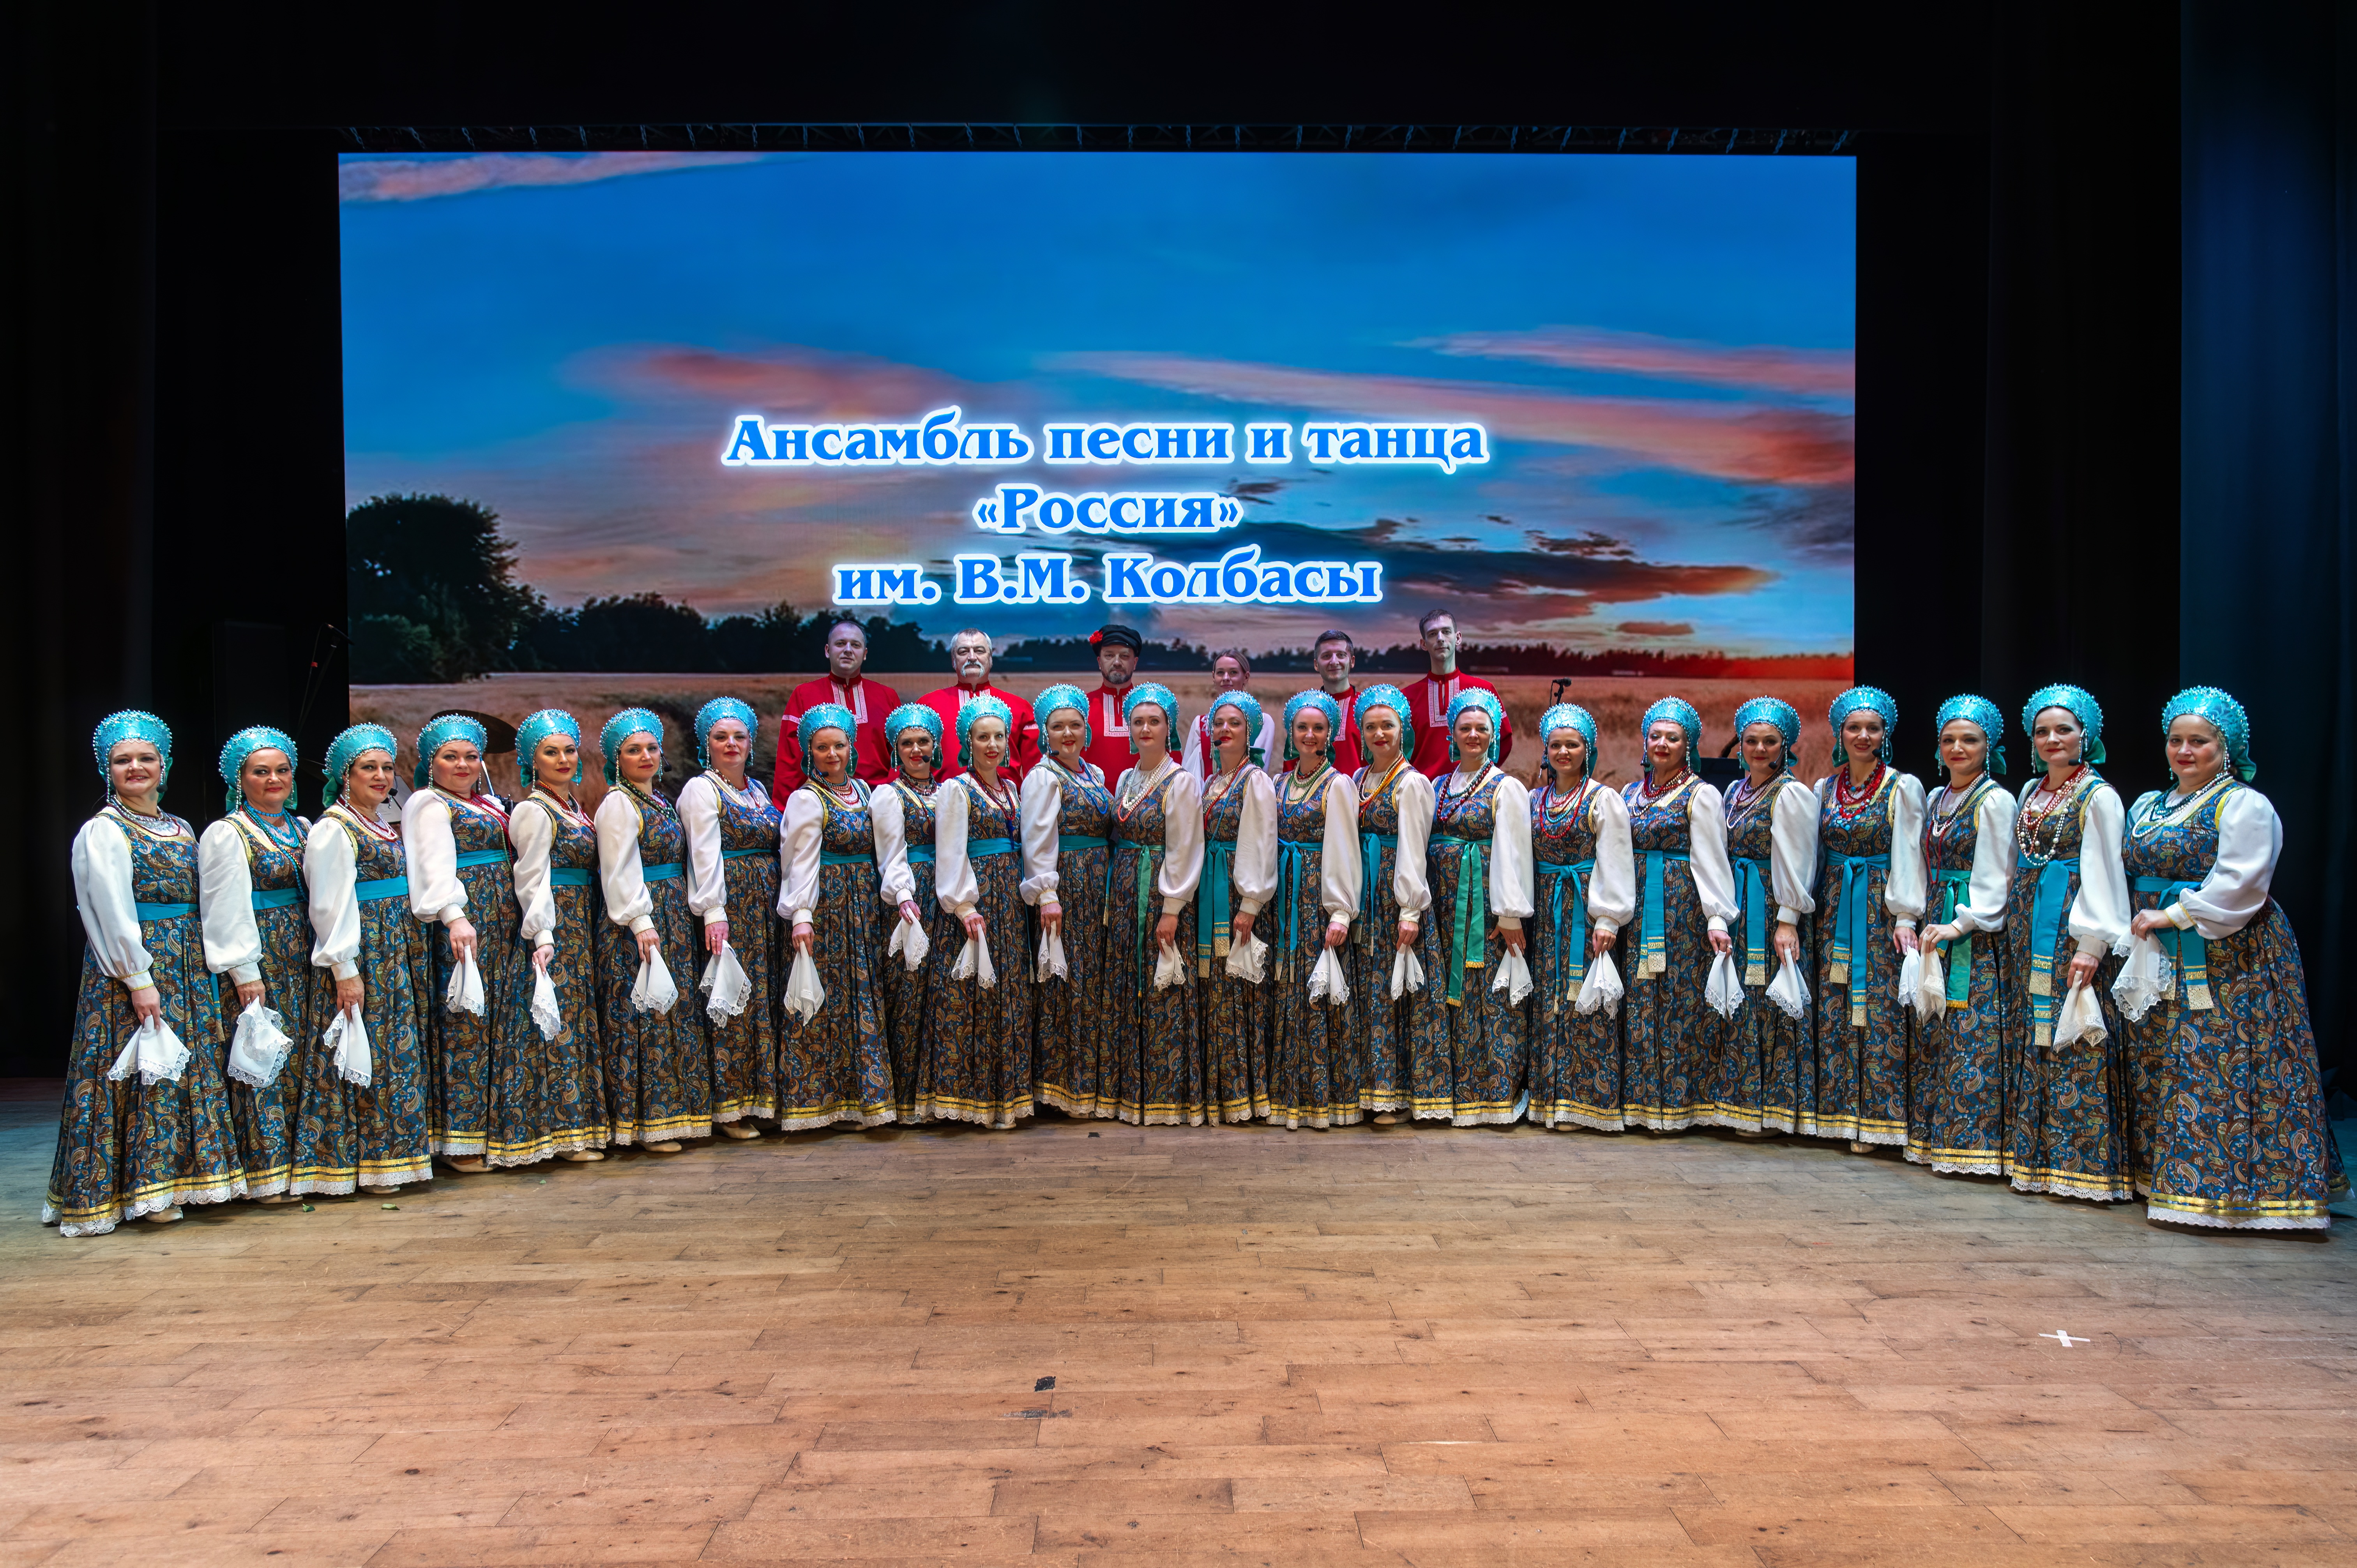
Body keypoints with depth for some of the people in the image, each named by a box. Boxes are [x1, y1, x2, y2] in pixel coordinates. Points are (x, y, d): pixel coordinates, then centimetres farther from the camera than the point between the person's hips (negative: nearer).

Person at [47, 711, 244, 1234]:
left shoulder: (181, 830, 15)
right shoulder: (103, 832, -6)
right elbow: (113, 913, -13)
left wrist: (205, 970, 10)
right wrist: (138, 979, -18)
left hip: (186, 966, 7)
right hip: (129, 963, -7)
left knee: (188, 1066, 7)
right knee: (139, 1070, -5)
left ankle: (163, 1184, 16)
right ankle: (143, 1187, 4)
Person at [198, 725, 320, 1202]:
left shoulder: (302, 829, 15)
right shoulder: (226, 834, -5)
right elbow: (226, 910, -11)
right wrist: (244, 972, -15)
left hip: (302, 959, 7)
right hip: (257, 961, -6)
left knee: (303, 1054, 8)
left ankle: (302, 1159, 17)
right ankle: (266, 1172, 2)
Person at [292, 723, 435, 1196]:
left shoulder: (387, 825, 16)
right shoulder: (333, 829, -9)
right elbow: (330, 906, -15)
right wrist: (344, 969, -19)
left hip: (400, 953, 8)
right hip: (363, 955, -8)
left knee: (399, 1048, 11)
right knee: (366, 1054, -4)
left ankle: (391, 1152, 19)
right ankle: (365, 1164, 4)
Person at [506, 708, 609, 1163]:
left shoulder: (575, 807, 16)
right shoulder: (533, 810, -9)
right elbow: (532, 880, -16)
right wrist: (542, 937, -23)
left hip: (582, 928, 9)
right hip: (554, 927, -9)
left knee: (582, 1019, 11)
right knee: (558, 1024, -6)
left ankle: (581, 1122, 18)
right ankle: (560, 1131, 0)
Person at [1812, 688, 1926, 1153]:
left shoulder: (1903, 787, -1)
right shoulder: (1825, 789, 10)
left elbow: (1908, 854, -7)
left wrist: (1905, 916, -14)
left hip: (1880, 909, -4)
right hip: (1834, 907, 4)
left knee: (1880, 1010, -4)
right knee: (1833, 1012, 3)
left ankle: (1875, 1118, 3)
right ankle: (1837, 1114, 11)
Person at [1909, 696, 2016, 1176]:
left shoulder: (1996, 801, -8)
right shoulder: (1936, 800, 14)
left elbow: (1994, 877, -12)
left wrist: (1961, 924, -17)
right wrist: (1927, 924, 11)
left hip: (1978, 937, -7)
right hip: (1938, 929, 8)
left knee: (1974, 1036, -7)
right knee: (1933, 1037, 9)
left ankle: (1974, 1143, 0)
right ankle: (1936, 1139, 16)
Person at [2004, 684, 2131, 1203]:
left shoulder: (2098, 796, -6)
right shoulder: (2032, 792, 15)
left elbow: (2101, 873, -12)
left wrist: (2092, 945, -18)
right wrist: (2015, 925, 15)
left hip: (2072, 931, -7)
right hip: (2029, 928, 7)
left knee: (2074, 1043, -7)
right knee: (2031, 1039, 9)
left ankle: (2083, 1161, 0)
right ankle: (2037, 1157, 16)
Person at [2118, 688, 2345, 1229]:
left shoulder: (2244, 805, -7)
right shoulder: (2147, 806, 15)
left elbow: (2238, 885, -17)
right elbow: (2125, 877, 19)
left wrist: (2173, 916, -16)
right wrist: (2133, 925, 5)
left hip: (2228, 964, -7)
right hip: (2159, 963, 7)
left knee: (2223, 1068, -7)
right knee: (2160, 1072, 10)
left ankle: (2221, 1182, 2)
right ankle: (2164, 1174, 19)